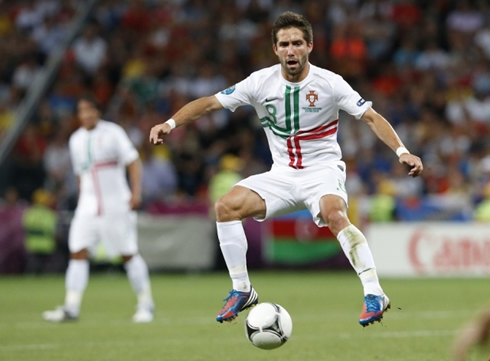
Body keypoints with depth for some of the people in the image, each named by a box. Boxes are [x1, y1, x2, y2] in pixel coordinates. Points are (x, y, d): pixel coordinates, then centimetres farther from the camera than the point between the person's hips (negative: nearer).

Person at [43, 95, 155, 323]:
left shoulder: (112, 132, -3)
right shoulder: (76, 140, 12)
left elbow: (133, 161, -6)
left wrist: (136, 191, -17)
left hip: (116, 205, -4)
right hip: (88, 207, 4)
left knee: (129, 254, -1)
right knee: (77, 252, -8)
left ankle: (146, 304, 9)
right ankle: (71, 308, -9)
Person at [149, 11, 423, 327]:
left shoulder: (329, 83, -11)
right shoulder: (262, 82, -5)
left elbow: (371, 117, -12)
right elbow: (211, 103, -2)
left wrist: (402, 151, -25)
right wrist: (170, 124, -15)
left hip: (323, 171, -4)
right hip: (282, 175, 4)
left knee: (334, 214, -35)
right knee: (226, 206, -14)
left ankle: (374, 294, -32)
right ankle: (242, 290, 0)